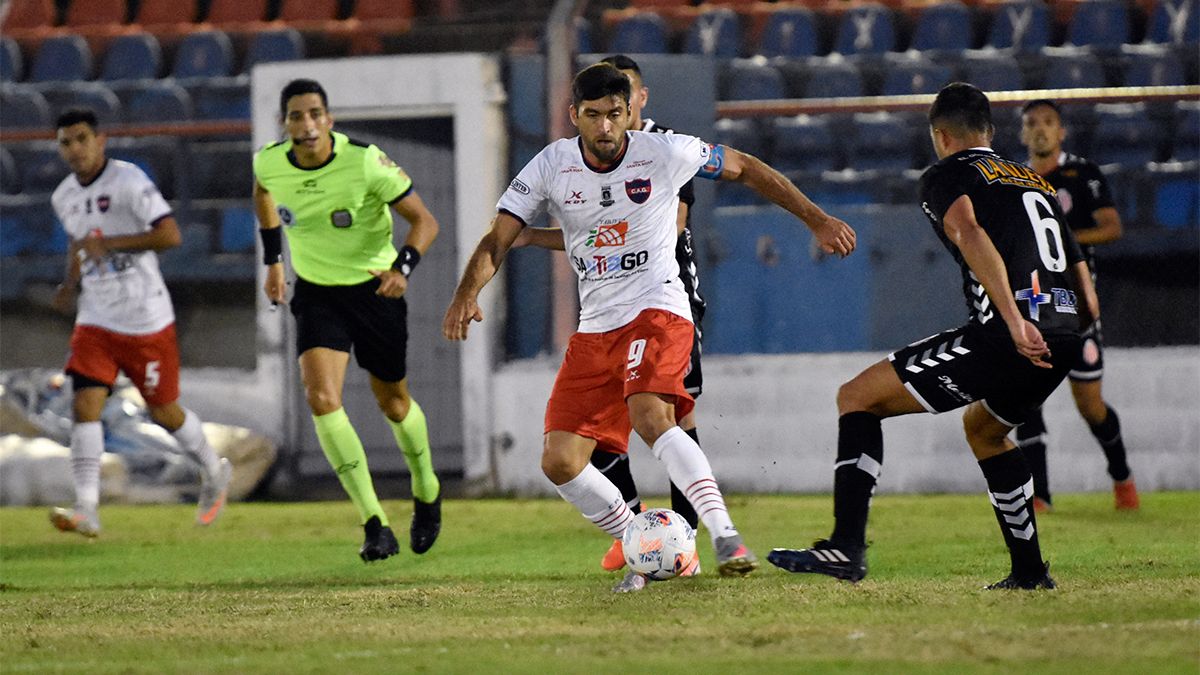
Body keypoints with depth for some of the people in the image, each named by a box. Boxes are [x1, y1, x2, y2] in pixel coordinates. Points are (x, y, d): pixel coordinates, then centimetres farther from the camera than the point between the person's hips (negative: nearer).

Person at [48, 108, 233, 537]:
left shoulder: (129, 181, -15)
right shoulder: (63, 197, 7)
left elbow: (170, 235, -23)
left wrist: (110, 244, -24)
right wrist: (71, 284, 10)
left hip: (146, 320, -5)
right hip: (96, 320, 5)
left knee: (163, 412, 8)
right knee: (85, 405, -13)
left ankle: (214, 473, 36)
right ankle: (86, 510, -18)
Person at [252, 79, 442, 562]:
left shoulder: (364, 162, -23)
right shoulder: (269, 163, -11)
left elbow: (424, 220, -16)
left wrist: (402, 268, -33)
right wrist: (273, 261, 16)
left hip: (374, 290, -2)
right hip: (316, 294, 2)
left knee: (393, 404, 12)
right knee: (321, 398, -19)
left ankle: (426, 493, 44)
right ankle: (375, 526, -17)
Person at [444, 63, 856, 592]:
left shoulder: (664, 153, -8)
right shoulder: (552, 165, -2)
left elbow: (744, 168, 7)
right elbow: (497, 240, -5)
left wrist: (818, 221, 9)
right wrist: (467, 293, -25)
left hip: (656, 311, -5)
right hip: (595, 327, 5)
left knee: (649, 417, -34)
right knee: (560, 462, -4)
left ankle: (726, 538, -39)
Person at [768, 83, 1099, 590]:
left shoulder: (946, 176, 8)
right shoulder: (1036, 182, 28)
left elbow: (969, 232, -16)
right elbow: (1089, 303, 23)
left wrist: (1013, 320, -24)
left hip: (1009, 337, -7)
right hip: (1062, 337, 7)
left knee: (857, 397, 2)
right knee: (983, 427, 36)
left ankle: (847, 547, -9)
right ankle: (1029, 570, 32)